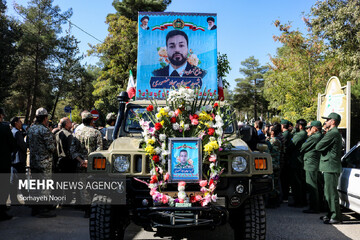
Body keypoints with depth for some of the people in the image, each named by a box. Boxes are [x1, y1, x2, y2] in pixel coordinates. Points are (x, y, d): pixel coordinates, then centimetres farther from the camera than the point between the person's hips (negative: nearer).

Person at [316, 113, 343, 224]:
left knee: (331, 193, -6)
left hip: (331, 167, -11)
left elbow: (318, 147, -17)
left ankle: (336, 217, -1)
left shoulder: (332, 133, -16)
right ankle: (331, 214, 25)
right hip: (330, 167, 11)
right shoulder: (335, 133, 19)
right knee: (329, 192, 16)